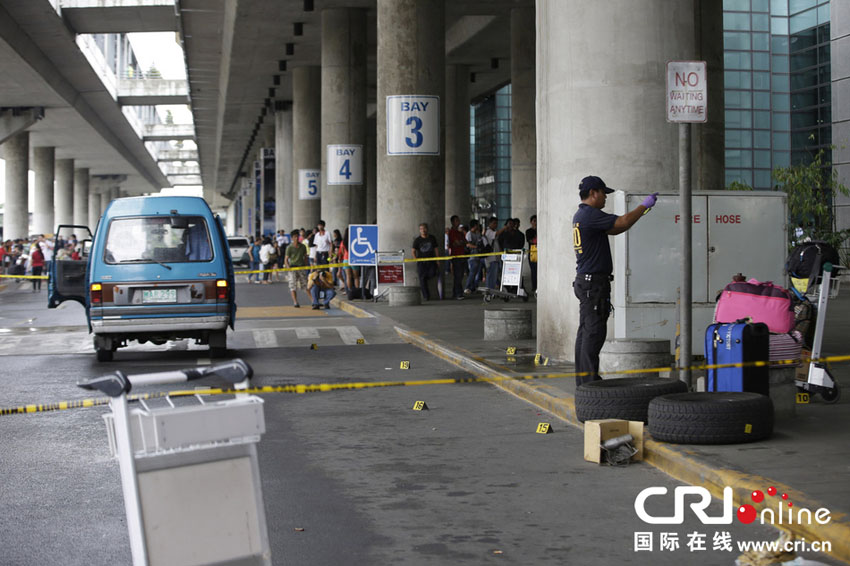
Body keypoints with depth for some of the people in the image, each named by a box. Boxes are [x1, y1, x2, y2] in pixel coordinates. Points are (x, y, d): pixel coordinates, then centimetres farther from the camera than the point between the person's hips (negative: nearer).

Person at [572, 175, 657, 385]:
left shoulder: (580, 215, 17)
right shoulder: (590, 214, -15)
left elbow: (614, 229, 21)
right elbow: (622, 223, -20)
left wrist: (642, 210, 16)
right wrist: (644, 205, -6)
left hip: (585, 281, 11)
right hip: (594, 283, -11)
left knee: (586, 331, 11)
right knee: (594, 331, -9)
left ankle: (583, 378, 14)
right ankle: (589, 379, -10)